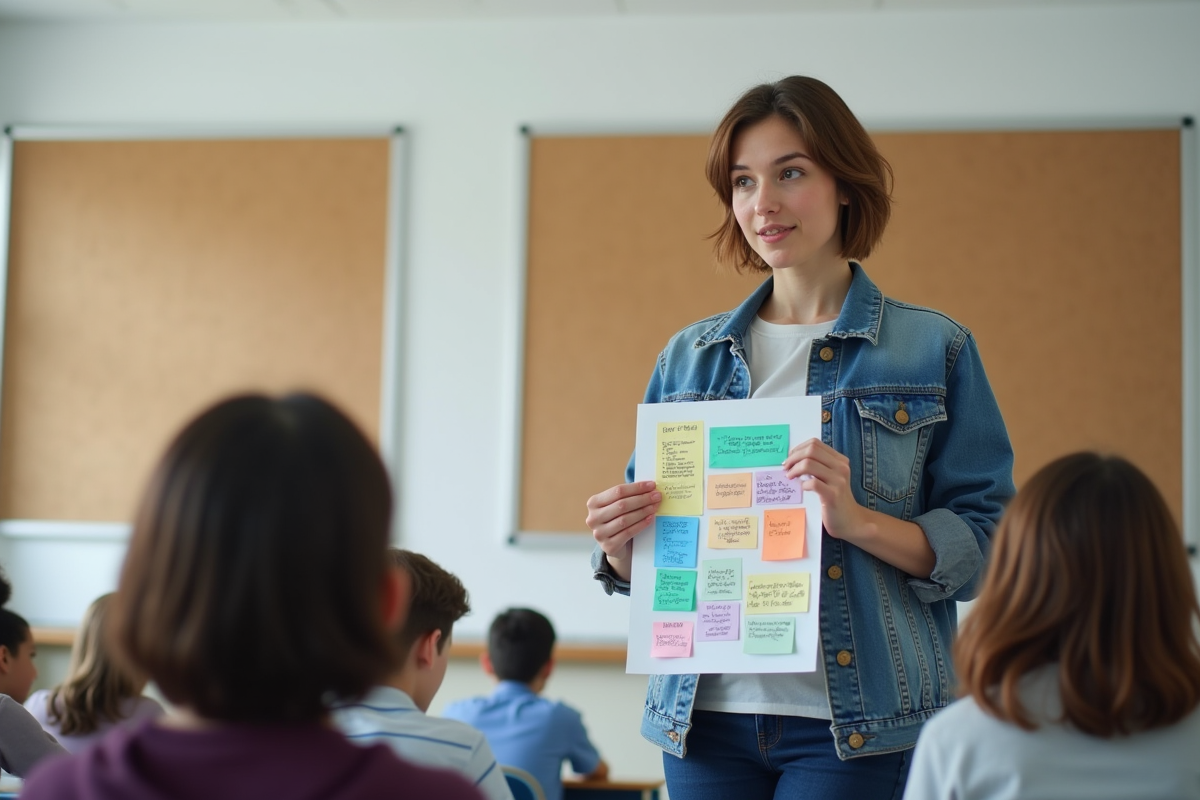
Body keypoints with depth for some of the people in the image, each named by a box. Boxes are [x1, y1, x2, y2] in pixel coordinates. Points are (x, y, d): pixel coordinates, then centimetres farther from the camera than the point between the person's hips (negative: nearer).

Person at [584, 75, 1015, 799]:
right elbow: (642, 566, 15)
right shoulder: (688, 358, 11)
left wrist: (859, 519, -19)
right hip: (706, 712, 3)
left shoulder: (933, 349, 2)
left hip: (857, 726, -3)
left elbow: (986, 547, -4)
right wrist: (618, 542, -7)